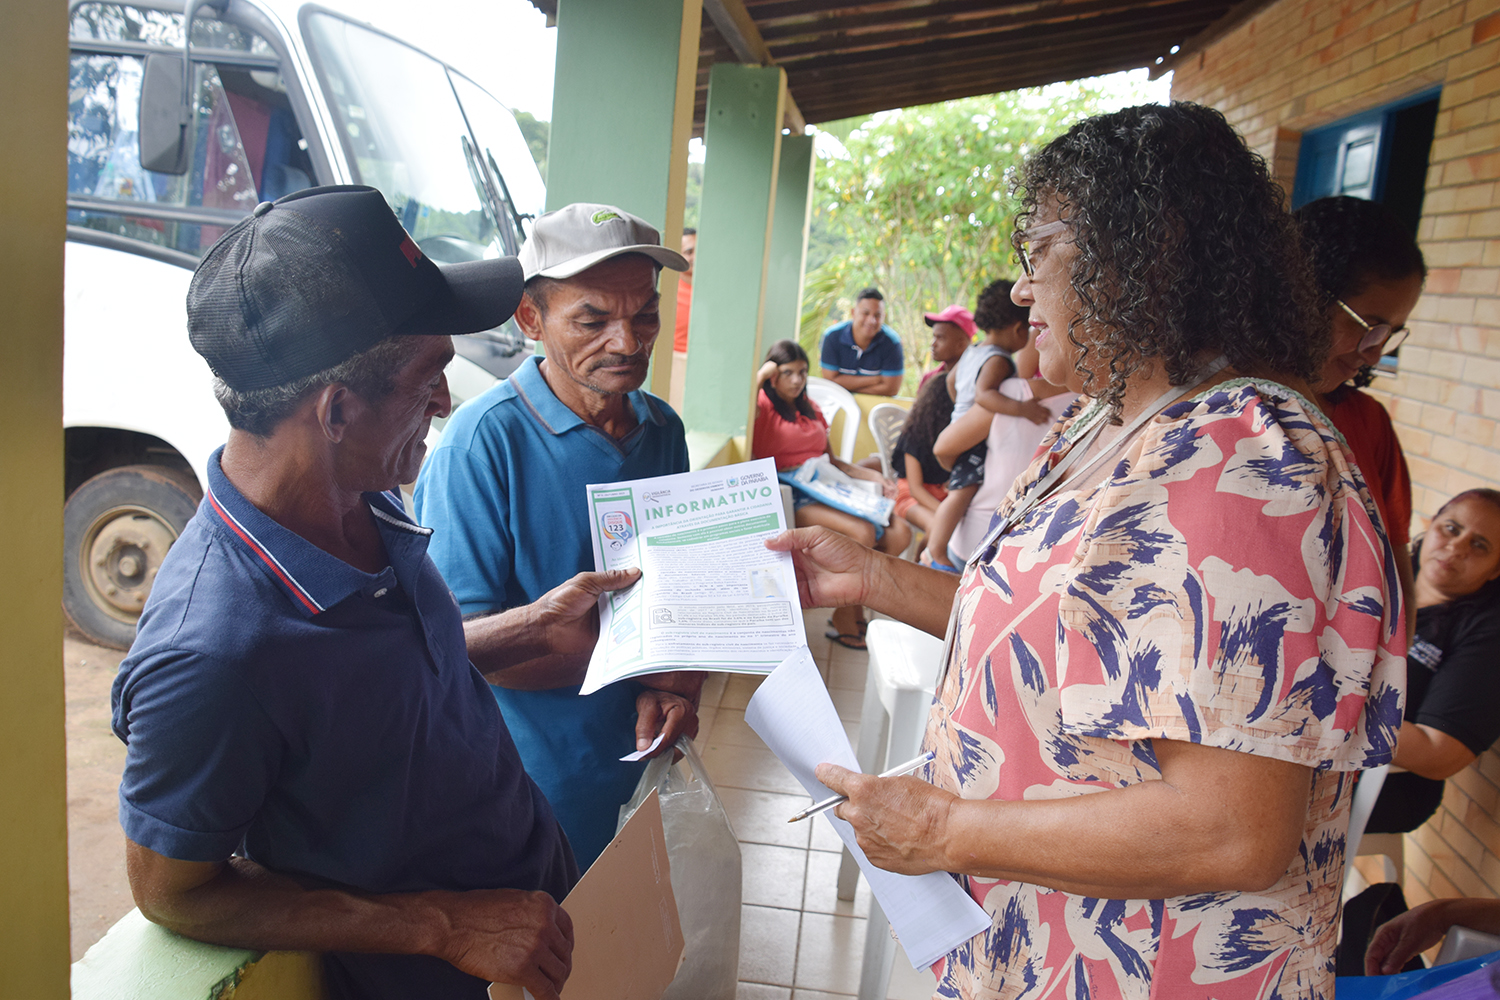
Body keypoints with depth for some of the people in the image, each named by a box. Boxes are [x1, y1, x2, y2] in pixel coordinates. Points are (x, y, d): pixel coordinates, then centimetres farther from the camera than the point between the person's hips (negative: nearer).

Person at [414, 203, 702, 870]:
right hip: (527, 792, -5)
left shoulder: (664, 430, 1)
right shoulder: (482, 440, -20)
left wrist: (672, 689, -11)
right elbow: (459, 640, -22)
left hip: (638, 770, 6)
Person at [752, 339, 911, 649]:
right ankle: (842, 620, -11)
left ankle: (853, 606, 4)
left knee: (899, 533, -12)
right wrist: (761, 375, -11)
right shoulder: (764, 405, 2)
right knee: (862, 532, -30)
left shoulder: (810, 409, 25)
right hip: (791, 497, -7)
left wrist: (871, 476, 14)